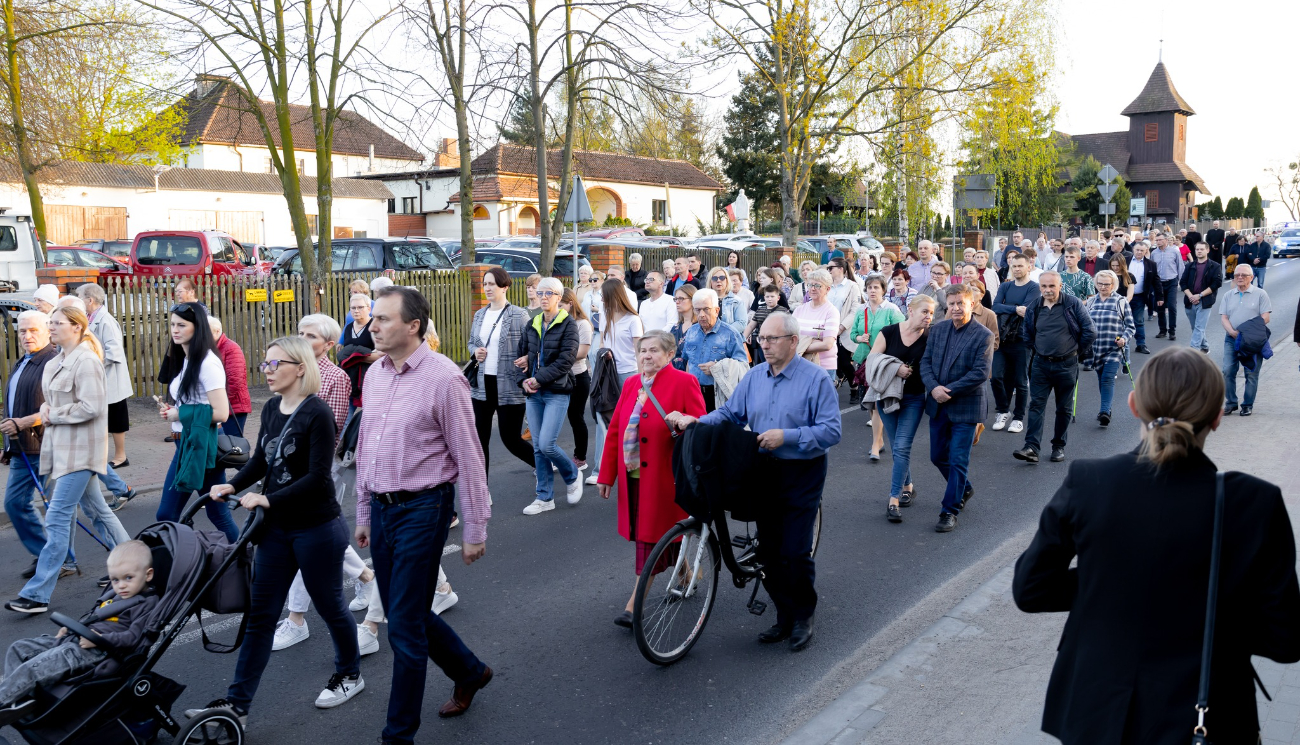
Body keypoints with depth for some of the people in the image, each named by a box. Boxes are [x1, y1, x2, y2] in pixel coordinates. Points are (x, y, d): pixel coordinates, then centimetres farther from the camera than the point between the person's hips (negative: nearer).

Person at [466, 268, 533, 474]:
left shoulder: (519, 315, -8)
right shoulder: (479, 315, 9)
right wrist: (475, 351, -2)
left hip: (510, 387, -5)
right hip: (482, 385, 5)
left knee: (511, 439, 4)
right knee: (480, 439, 4)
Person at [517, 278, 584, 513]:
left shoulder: (568, 324, -5)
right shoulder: (532, 325, 11)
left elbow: (565, 361, -14)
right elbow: (520, 354, 13)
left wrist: (538, 379, -17)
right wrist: (524, 381, -4)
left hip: (557, 392, -5)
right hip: (534, 393, 5)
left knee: (546, 444, -13)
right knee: (538, 447, 7)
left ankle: (573, 476, 15)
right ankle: (544, 497, 17)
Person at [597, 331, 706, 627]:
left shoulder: (683, 383, -8)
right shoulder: (631, 384, 10)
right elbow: (615, 430, 11)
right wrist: (607, 474, 9)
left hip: (664, 477, -6)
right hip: (633, 477, 6)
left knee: (653, 537, -1)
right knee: (647, 535, 16)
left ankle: (634, 604, 6)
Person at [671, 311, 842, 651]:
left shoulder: (816, 379, -11)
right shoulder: (754, 376, 7)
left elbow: (831, 431, -15)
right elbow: (730, 413, 8)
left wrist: (786, 436, -24)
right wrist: (696, 421, -10)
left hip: (802, 473, -5)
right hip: (764, 471, 5)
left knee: (795, 552, -5)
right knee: (769, 549, 9)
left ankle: (804, 616, 18)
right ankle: (784, 615, 25)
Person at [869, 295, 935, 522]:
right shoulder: (889, 332, -5)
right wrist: (895, 369, -19)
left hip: (914, 399, -1)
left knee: (902, 448, -11)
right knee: (896, 448, 12)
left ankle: (893, 501, -8)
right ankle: (907, 486, 34)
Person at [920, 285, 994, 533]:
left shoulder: (983, 336, -9)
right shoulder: (937, 329, 6)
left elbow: (981, 373, -15)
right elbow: (925, 361, 4)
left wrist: (949, 390, -17)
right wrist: (933, 387, -14)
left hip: (965, 407, -5)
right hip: (938, 404, 6)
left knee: (958, 461, -2)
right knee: (938, 456, 15)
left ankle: (950, 510, 9)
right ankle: (964, 489, 41)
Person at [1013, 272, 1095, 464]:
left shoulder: (1073, 304, -6)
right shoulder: (1033, 308, 4)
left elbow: (1090, 332, -4)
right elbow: (1028, 336, 18)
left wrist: (1078, 351, 3)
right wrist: (1039, 351, 12)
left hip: (1066, 365, -2)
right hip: (1041, 364, 2)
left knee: (1063, 408, 8)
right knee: (1036, 405, -7)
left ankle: (1059, 446, 20)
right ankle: (1031, 448, -13)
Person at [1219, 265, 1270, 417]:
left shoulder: (1260, 294, 2)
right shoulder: (1228, 295, 12)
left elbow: (1266, 317, -5)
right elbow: (1223, 317, 6)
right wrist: (1232, 332, -12)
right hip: (1232, 339, 3)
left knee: (1251, 373, 1)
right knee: (1228, 371, -3)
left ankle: (1248, 405, 9)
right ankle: (1231, 403, 8)